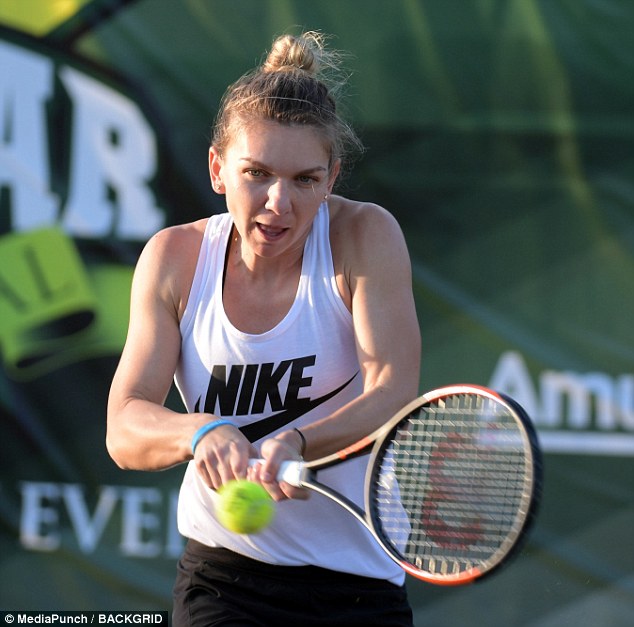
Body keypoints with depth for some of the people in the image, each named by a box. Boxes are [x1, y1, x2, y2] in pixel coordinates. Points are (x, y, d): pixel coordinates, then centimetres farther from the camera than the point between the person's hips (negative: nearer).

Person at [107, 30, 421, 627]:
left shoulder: (366, 236, -10)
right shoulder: (174, 258, -4)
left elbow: (393, 393, -20)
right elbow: (124, 429, -10)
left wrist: (292, 443, -39)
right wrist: (203, 431, -33)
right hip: (221, 573, 1)